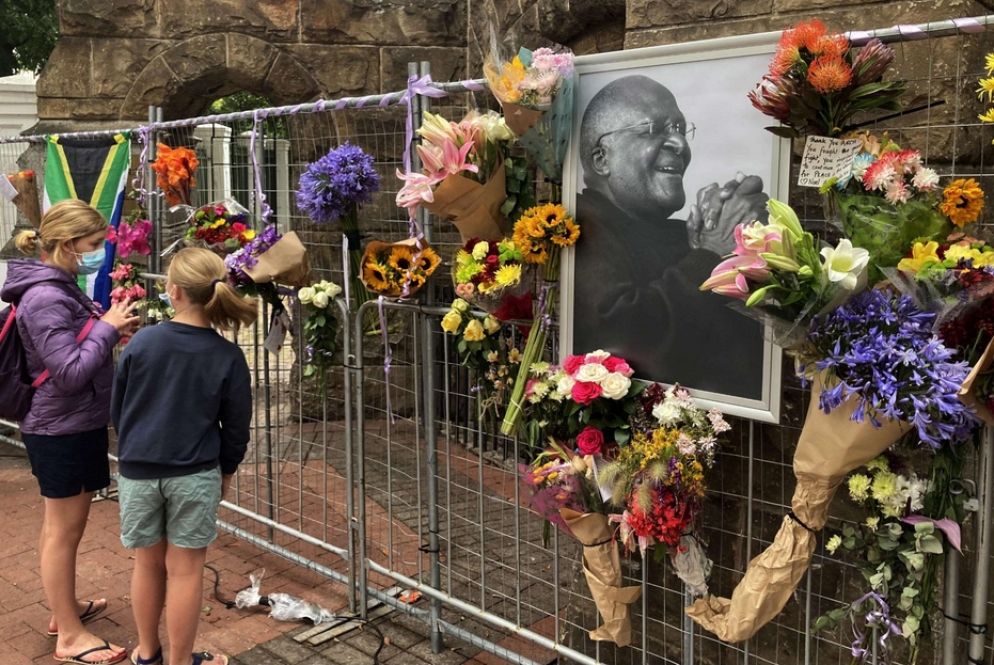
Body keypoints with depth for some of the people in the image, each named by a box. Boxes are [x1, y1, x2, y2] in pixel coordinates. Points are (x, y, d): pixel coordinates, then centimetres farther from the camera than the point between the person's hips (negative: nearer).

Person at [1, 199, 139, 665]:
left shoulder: (60, 289, 8)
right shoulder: (44, 299, -22)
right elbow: (71, 372, -26)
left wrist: (113, 328, -3)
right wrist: (107, 328, -17)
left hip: (77, 427, 10)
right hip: (61, 432, -10)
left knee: (64, 526, 21)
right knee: (63, 530, 2)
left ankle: (66, 608, 37)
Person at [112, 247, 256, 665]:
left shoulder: (141, 342, -8)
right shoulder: (227, 357, -9)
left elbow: (117, 410, 4)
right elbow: (236, 427, -2)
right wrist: (225, 470, 15)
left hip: (138, 471, 2)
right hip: (195, 475, -1)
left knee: (148, 564, 16)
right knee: (185, 570, 7)